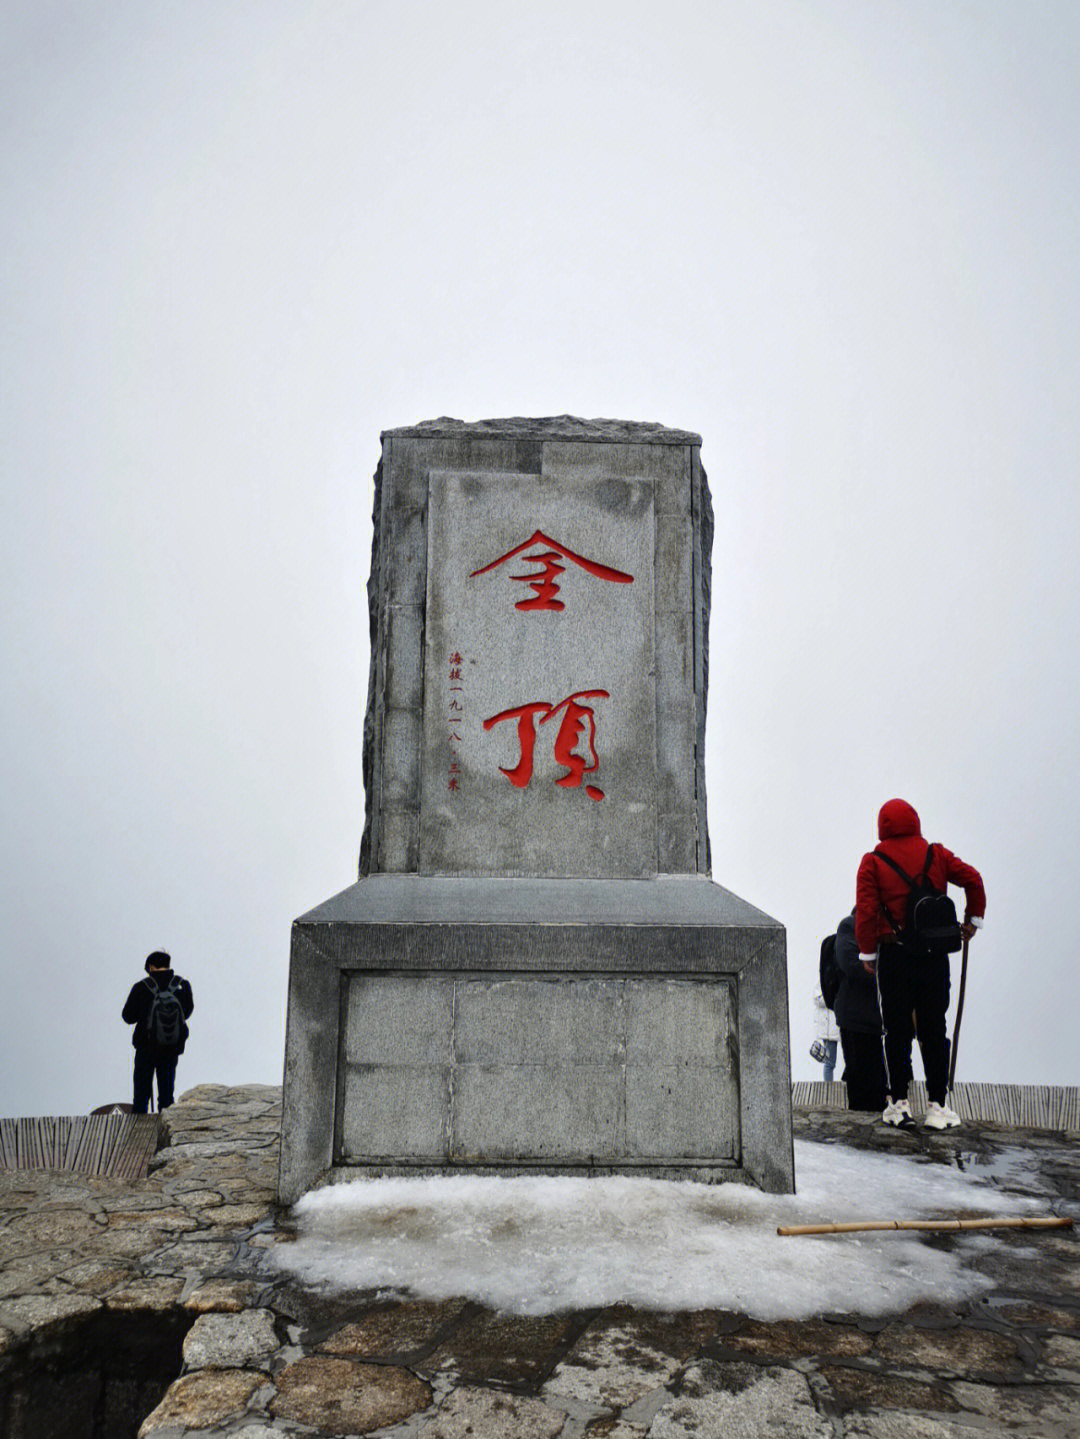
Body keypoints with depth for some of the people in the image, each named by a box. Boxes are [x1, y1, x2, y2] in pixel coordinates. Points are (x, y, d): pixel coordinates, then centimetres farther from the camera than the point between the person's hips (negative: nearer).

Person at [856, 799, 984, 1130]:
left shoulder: (873, 861, -2)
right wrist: (973, 919, 14)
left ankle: (898, 1103, 10)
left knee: (896, 1030, 7)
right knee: (933, 1029, 9)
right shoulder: (936, 854, 5)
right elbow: (972, 879, 1)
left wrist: (867, 953, -3)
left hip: (894, 953, -2)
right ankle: (937, 1106, 10)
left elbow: (865, 910, -9)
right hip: (934, 953, 2)